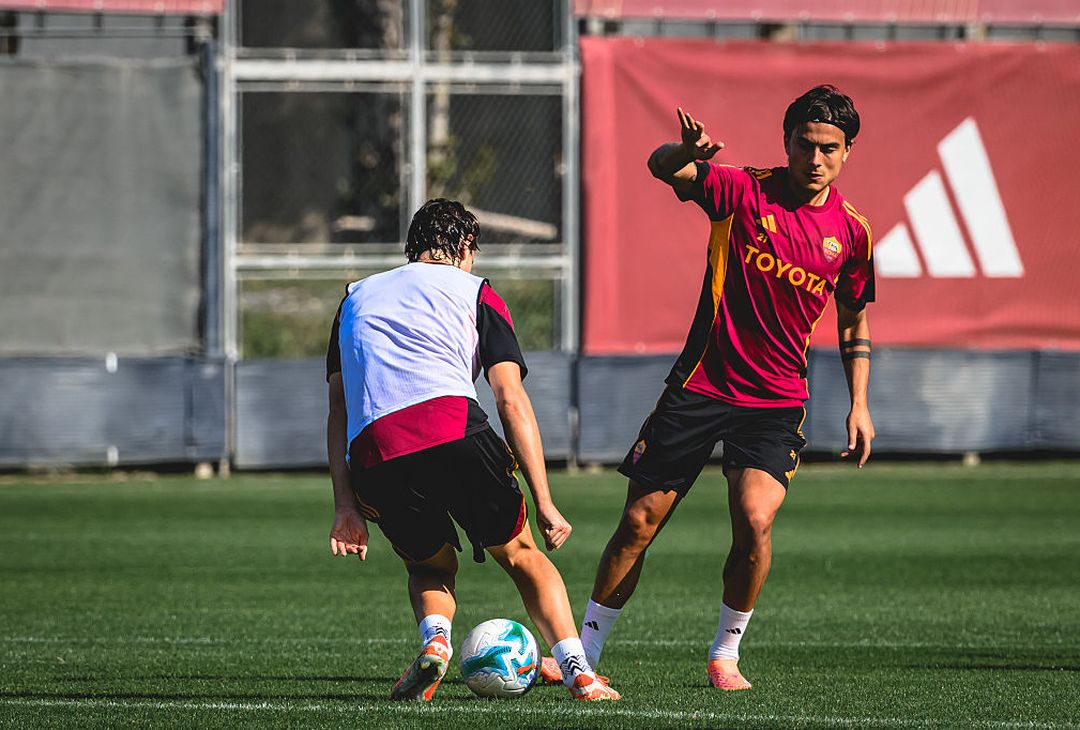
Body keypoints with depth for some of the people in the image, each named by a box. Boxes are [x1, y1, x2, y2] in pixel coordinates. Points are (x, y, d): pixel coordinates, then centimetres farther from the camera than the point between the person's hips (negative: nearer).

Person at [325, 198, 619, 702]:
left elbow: (339, 407, 21)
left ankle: (434, 638, -4)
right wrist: (544, 504, 6)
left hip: (371, 459, 2)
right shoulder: (474, 292, 20)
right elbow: (511, 401, 9)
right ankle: (577, 671, 3)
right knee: (521, 555, 18)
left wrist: (345, 505, 15)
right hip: (453, 430, -2)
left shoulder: (357, 297, 31)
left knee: (430, 566, 27)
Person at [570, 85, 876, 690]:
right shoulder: (743, 191, -6)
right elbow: (662, 168, -21)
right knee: (639, 524, 2)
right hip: (701, 384, -1)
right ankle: (585, 650, 18)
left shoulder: (851, 230, 1)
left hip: (777, 400, 1)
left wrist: (859, 404, 8)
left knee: (754, 521, -21)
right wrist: (687, 152, -44)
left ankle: (726, 655, 0)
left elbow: (854, 319, 15)